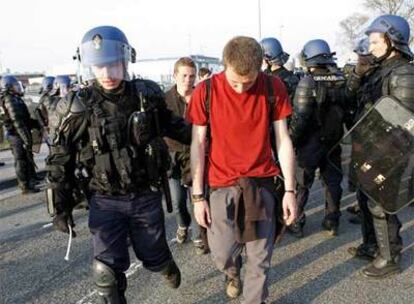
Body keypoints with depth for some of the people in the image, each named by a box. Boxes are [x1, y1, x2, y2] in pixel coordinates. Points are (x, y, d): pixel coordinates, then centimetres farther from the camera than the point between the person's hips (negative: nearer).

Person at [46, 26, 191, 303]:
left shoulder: (148, 95, -7)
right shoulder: (76, 108, -12)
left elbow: (173, 125, 12)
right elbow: (60, 161, -4)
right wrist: (61, 208, -1)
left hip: (146, 196, 2)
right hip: (106, 202, -1)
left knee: (154, 255, 20)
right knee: (107, 272, 1)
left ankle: (168, 266, 56)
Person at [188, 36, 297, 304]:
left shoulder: (274, 88, -5)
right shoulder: (206, 91, -8)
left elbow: (283, 140, 0)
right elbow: (198, 145, -3)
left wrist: (290, 189, -1)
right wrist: (198, 196, -3)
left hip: (262, 183, 1)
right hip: (223, 185, 0)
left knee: (260, 257, 5)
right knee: (222, 254, 5)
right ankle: (233, 274, 41)